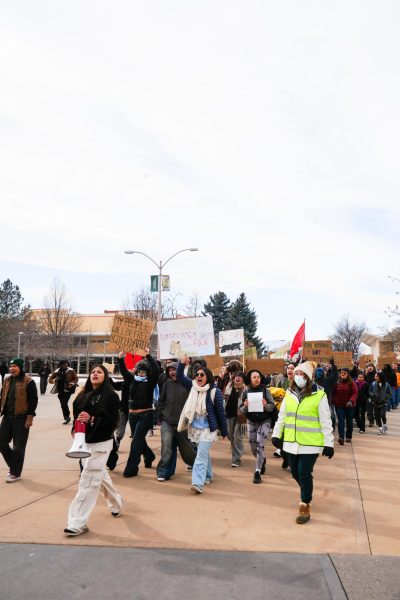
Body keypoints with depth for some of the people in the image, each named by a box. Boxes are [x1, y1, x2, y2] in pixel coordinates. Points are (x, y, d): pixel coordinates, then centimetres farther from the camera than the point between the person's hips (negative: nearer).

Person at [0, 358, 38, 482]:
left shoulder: (28, 382, -11)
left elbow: (33, 400, -12)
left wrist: (30, 417, -16)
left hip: (21, 417, -7)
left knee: (18, 447, 1)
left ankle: (16, 473, 15)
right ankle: (13, 467, 29)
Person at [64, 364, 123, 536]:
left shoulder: (110, 395, -10)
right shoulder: (84, 395, 9)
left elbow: (113, 420, -16)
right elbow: (77, 414, 12)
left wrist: (92, 419, -26)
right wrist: (75, 429, -7)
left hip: (101, 443, -7)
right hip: (85, 442, 7)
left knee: (88, 481, -8)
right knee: (100, 476, 21)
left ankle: (78, 523, -4)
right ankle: (116, 504, 43)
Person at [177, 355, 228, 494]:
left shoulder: (215, 391, -13)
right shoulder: (193, 387, 3)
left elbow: (221, 412, -8)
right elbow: (179, 377, 1)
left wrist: (224, 432, -4)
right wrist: (182, 363, -17)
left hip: (208, 428, -6)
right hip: (195, 427, 6)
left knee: (201, 455, -14)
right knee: (204, 453, 19)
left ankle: (198, 483, -20)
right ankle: (208, 476, 36)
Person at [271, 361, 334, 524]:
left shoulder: (319, 396, -10)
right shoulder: (289, 394, 5)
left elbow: (325, 422, -8)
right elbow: (282, 416, 13)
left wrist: (328, 443, -9)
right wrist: (276, 434, 12)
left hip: (310, 443, -5)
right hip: (291, 442, 5)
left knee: (304, 474, -4)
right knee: (295, 472, 14)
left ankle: (305, 506, 12)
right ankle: (307, 492, 42)